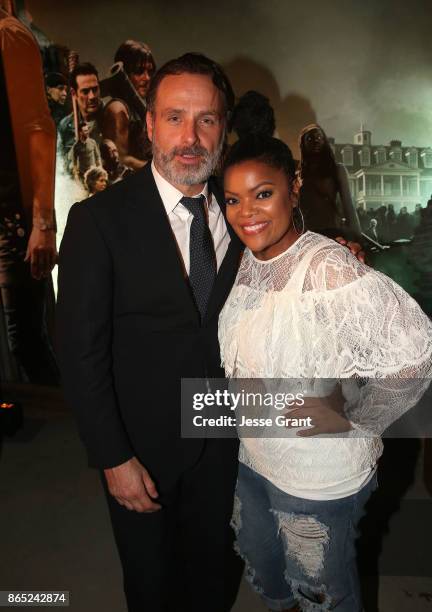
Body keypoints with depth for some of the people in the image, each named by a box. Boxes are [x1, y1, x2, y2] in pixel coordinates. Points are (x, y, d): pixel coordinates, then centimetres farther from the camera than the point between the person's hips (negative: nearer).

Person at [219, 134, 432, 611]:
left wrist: (350, 419, -20)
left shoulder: (328, 271, -27)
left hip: (318, 477, -7)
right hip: (251, 456, 7)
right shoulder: (246, 263, -4)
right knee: (257, 558, 30)